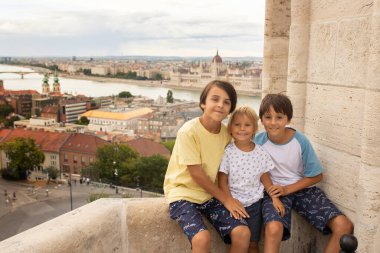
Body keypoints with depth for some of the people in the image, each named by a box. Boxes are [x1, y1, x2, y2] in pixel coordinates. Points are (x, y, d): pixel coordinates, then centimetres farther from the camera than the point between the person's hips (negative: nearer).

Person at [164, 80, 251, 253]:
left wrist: (228, 198, -9)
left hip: (211, 194, 5)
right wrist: (225, 199, -10)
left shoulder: (226, 133, -1)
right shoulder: (189, 131, -19)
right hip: (183, 194, -5)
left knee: (243, 233, -14)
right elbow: (196, 174, -16)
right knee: (202, 238, -30)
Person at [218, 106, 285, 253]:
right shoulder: (227, 152, -11)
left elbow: (265, 177, 8)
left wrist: (275, 197, -2)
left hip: (254, 203, 2)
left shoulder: (261, 152, -2)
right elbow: (222, 182, -8)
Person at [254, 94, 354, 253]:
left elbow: (316, 176, -1)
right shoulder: (258, 142, -12)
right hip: (274, 191, -2)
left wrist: (287, 189, -11)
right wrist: (269, 189, -16)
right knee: (273, 228, -35)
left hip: (302, 188, 2)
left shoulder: (300, 141, -11)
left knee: (344, 226, -15)